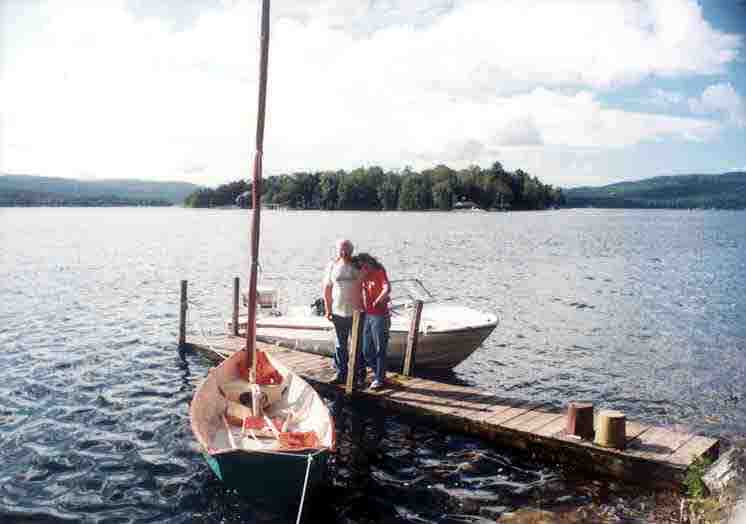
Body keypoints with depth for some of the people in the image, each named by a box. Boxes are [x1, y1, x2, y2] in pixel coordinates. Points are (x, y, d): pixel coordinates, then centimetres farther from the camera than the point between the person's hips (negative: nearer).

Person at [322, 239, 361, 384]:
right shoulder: (332, 266, 3)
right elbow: (327, 289, 7)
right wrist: (328, 309, 3)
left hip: (356, 312, -2)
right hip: (338, 312, 2)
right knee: (340, 345, 12)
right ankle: (341, 374, 22)